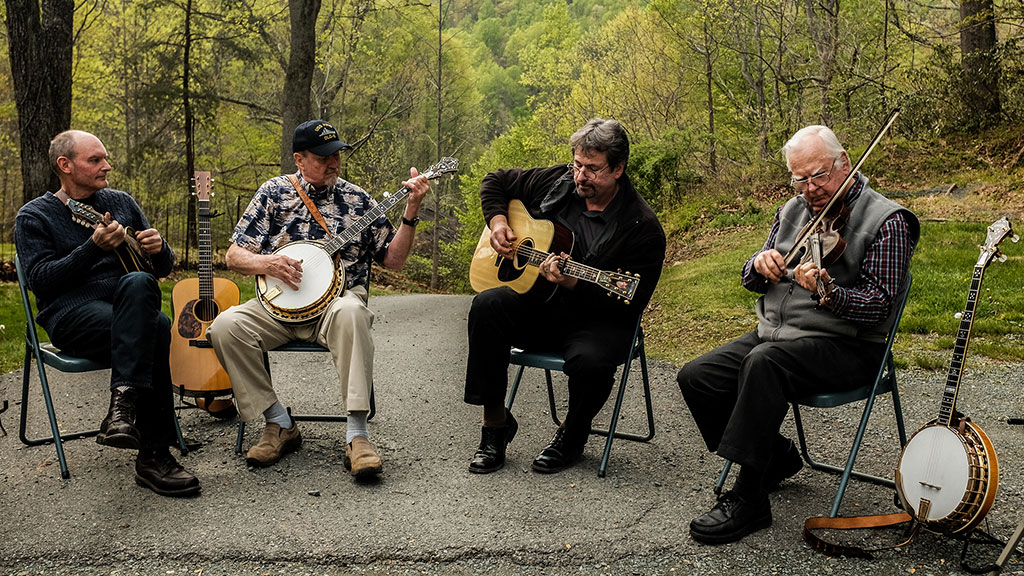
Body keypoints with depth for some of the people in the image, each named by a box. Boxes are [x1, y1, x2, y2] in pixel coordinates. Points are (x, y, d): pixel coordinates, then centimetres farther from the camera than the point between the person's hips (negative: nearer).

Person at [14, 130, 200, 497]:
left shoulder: (121, 202, 19)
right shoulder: (34, 216, 7)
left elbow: (164, 267, 21)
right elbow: (41, 280, -8)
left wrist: (158, 249, -3)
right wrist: (94, 247, -17)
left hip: (128, 310, 4)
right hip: (71, 314, -4)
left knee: (139, 283, -35)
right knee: (156, 330, -34)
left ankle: (123, 403, -41)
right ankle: (153, 456, -35)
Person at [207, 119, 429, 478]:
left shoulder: (356, 199, 10)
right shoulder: (274, 192, 10)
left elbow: (393, 260, 8)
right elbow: (233, 256, 9)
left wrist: (411, 212, -4)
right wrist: (265, 263, -12)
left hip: (335, 301, -1)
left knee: (351, 312, -38)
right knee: (226, 326, -27)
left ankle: (357, 435, -36)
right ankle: (280, 425, -11)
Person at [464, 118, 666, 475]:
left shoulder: (643, 228, -13)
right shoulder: (557, 182, 1)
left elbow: (630, 304, -17)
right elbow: (496, 182, 18)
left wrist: (572, 284, -29)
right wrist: (497, 221, -2)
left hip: (596, 322, -4)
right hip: (536, 304, 4)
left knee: (590, 361, -37)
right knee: (488, 305, -26)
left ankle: (573, 435, 0)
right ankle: (495, 422, -13)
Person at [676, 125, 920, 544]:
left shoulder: (886, 221, -7)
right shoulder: (793, 211, 13)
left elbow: (879, 305, -14)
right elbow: (751, 280, 15)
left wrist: (826, 292, -33)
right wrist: (760, 264, -10)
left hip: (846, 347, -7)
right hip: (773, 333, 7)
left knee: (764, 362, -36)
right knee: (695, 378, -10)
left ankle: (748, 500, -27)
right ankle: (776, 457, 10)